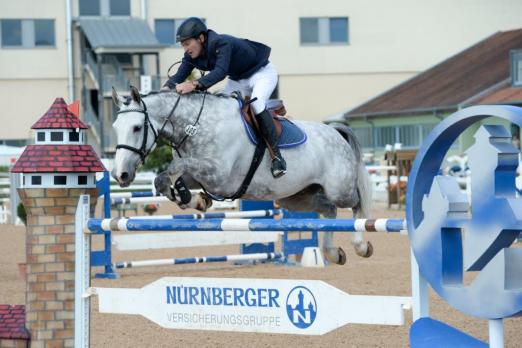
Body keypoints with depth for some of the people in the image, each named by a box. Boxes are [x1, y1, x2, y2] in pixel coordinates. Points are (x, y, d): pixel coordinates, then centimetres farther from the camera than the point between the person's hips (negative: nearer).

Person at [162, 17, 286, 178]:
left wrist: (195, 84, -64)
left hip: (262, 73, -9)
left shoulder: (222, 44, -35)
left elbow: (220, 71, -50)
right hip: (238, 80, 9)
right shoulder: (192, 55, -11)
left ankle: (276, 155, -30)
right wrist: (167, 88, -40)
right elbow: (179, 75, -17)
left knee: (256, 103, -33)